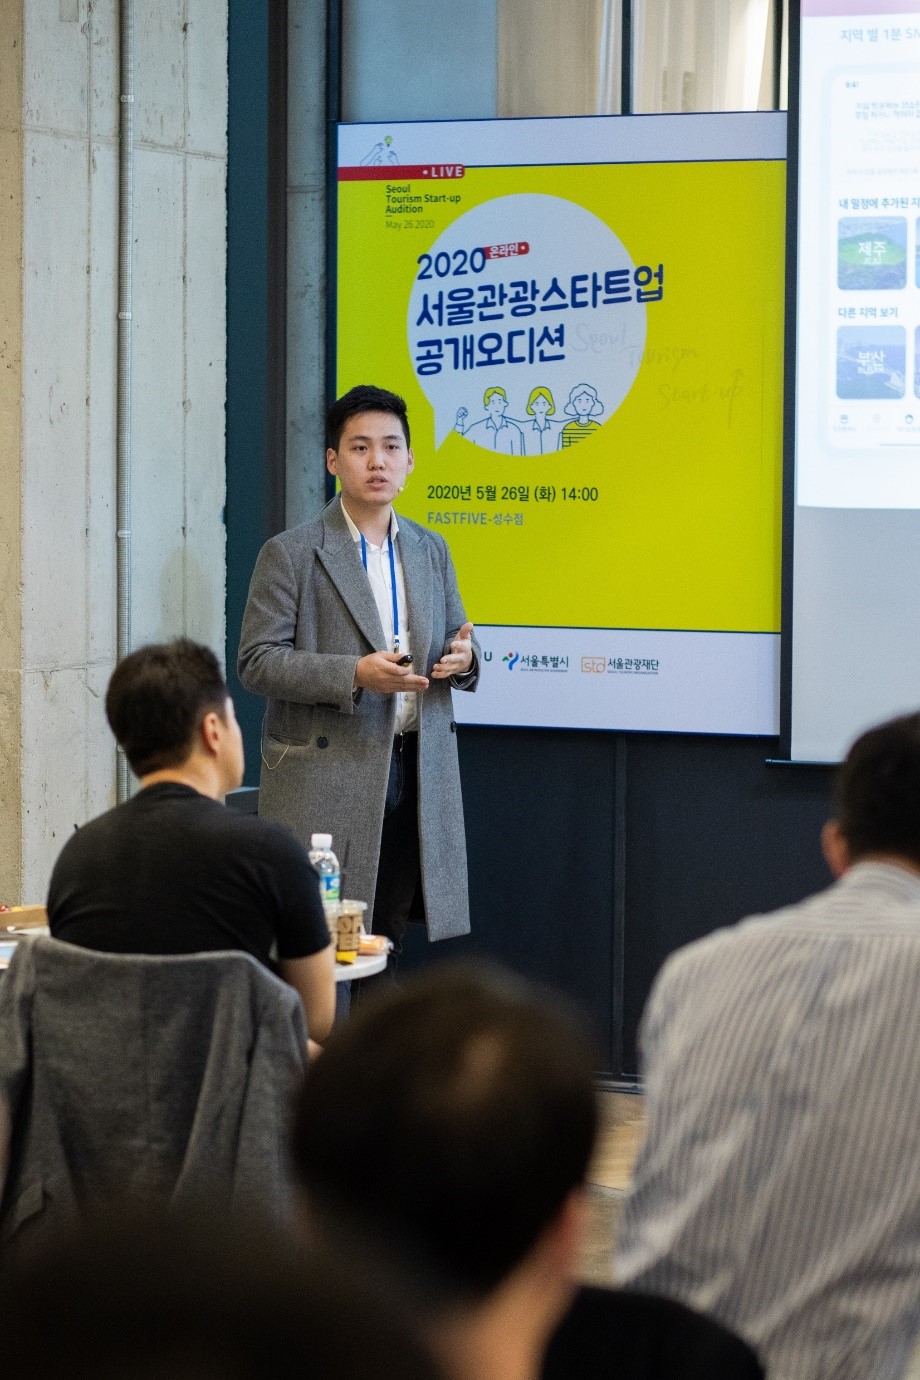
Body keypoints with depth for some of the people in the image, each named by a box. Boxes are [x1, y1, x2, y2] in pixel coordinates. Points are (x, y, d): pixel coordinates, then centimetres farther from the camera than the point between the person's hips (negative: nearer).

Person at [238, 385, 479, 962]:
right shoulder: (291, 554, -2)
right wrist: (355, 674, -20)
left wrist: (463, 658, -5)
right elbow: (257, 661, -8)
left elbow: (457, 643, 22)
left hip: (416, 774, 5)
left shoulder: (431, 551, 15)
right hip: (325, 778, -5)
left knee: (387, 938, 6)